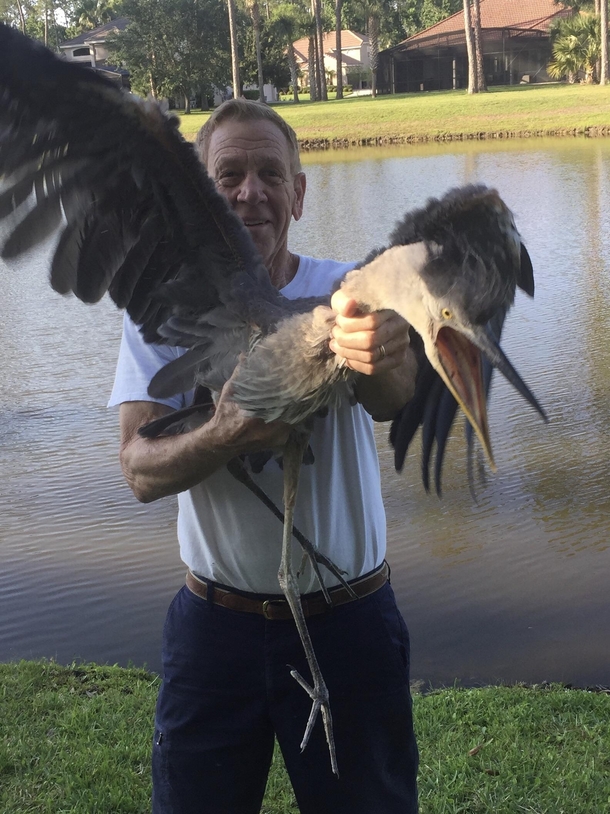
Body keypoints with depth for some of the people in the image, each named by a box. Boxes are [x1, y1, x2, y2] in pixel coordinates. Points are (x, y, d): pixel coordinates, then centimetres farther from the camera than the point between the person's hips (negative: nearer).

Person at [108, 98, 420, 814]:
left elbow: (389, 402, -28)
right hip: (215, 626, 1)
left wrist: (383, 359, -53)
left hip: (349, 621, 0)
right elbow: (140, 472, -16)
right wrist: (223, 437, -37)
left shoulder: (347, 294, -8)